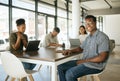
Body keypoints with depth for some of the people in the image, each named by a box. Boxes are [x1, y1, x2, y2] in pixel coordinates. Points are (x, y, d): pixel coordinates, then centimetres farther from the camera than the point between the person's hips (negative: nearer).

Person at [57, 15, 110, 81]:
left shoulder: (102, 37, -14)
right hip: (84, 62, 9)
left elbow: (102, 57, -21)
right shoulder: (88, 37, 14)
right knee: (60, 67, -1)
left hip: (95, 65, -8)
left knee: (69, 74, -27)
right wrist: (71, 50, 2)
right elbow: (81, 48, 22)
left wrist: (84, 60, -16)